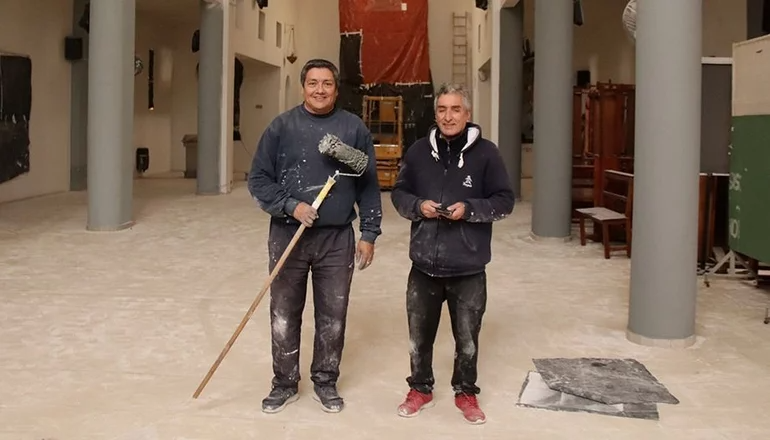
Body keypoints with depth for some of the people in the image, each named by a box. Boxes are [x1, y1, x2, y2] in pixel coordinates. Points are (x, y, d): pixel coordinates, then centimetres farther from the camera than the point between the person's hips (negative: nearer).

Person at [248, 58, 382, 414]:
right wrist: (291, 206, -13)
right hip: (287, 235, 0)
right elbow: (258, 180, 1)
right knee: (284, 315, 8)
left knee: (333, 316, 8)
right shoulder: (281, 126, 0)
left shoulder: (354, 128, 2)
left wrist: (369, 233, 1)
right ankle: (285, 383, 24)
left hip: (337, 238, 0)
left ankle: (326, 382, 26)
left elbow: (368, 186, 5)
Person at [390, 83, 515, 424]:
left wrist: (469, 208, -18)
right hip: (424, 264, 2)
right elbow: (399, 193, 10)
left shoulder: (485, 152, -6)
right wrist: (418, 205, -11)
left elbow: (505, 200, -3)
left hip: (468, 268, -2)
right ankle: (420, 389, 35)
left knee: (467, 337, 12)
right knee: (419, 334, 15)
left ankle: (466, 393, 32)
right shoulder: (418, 151, 2)